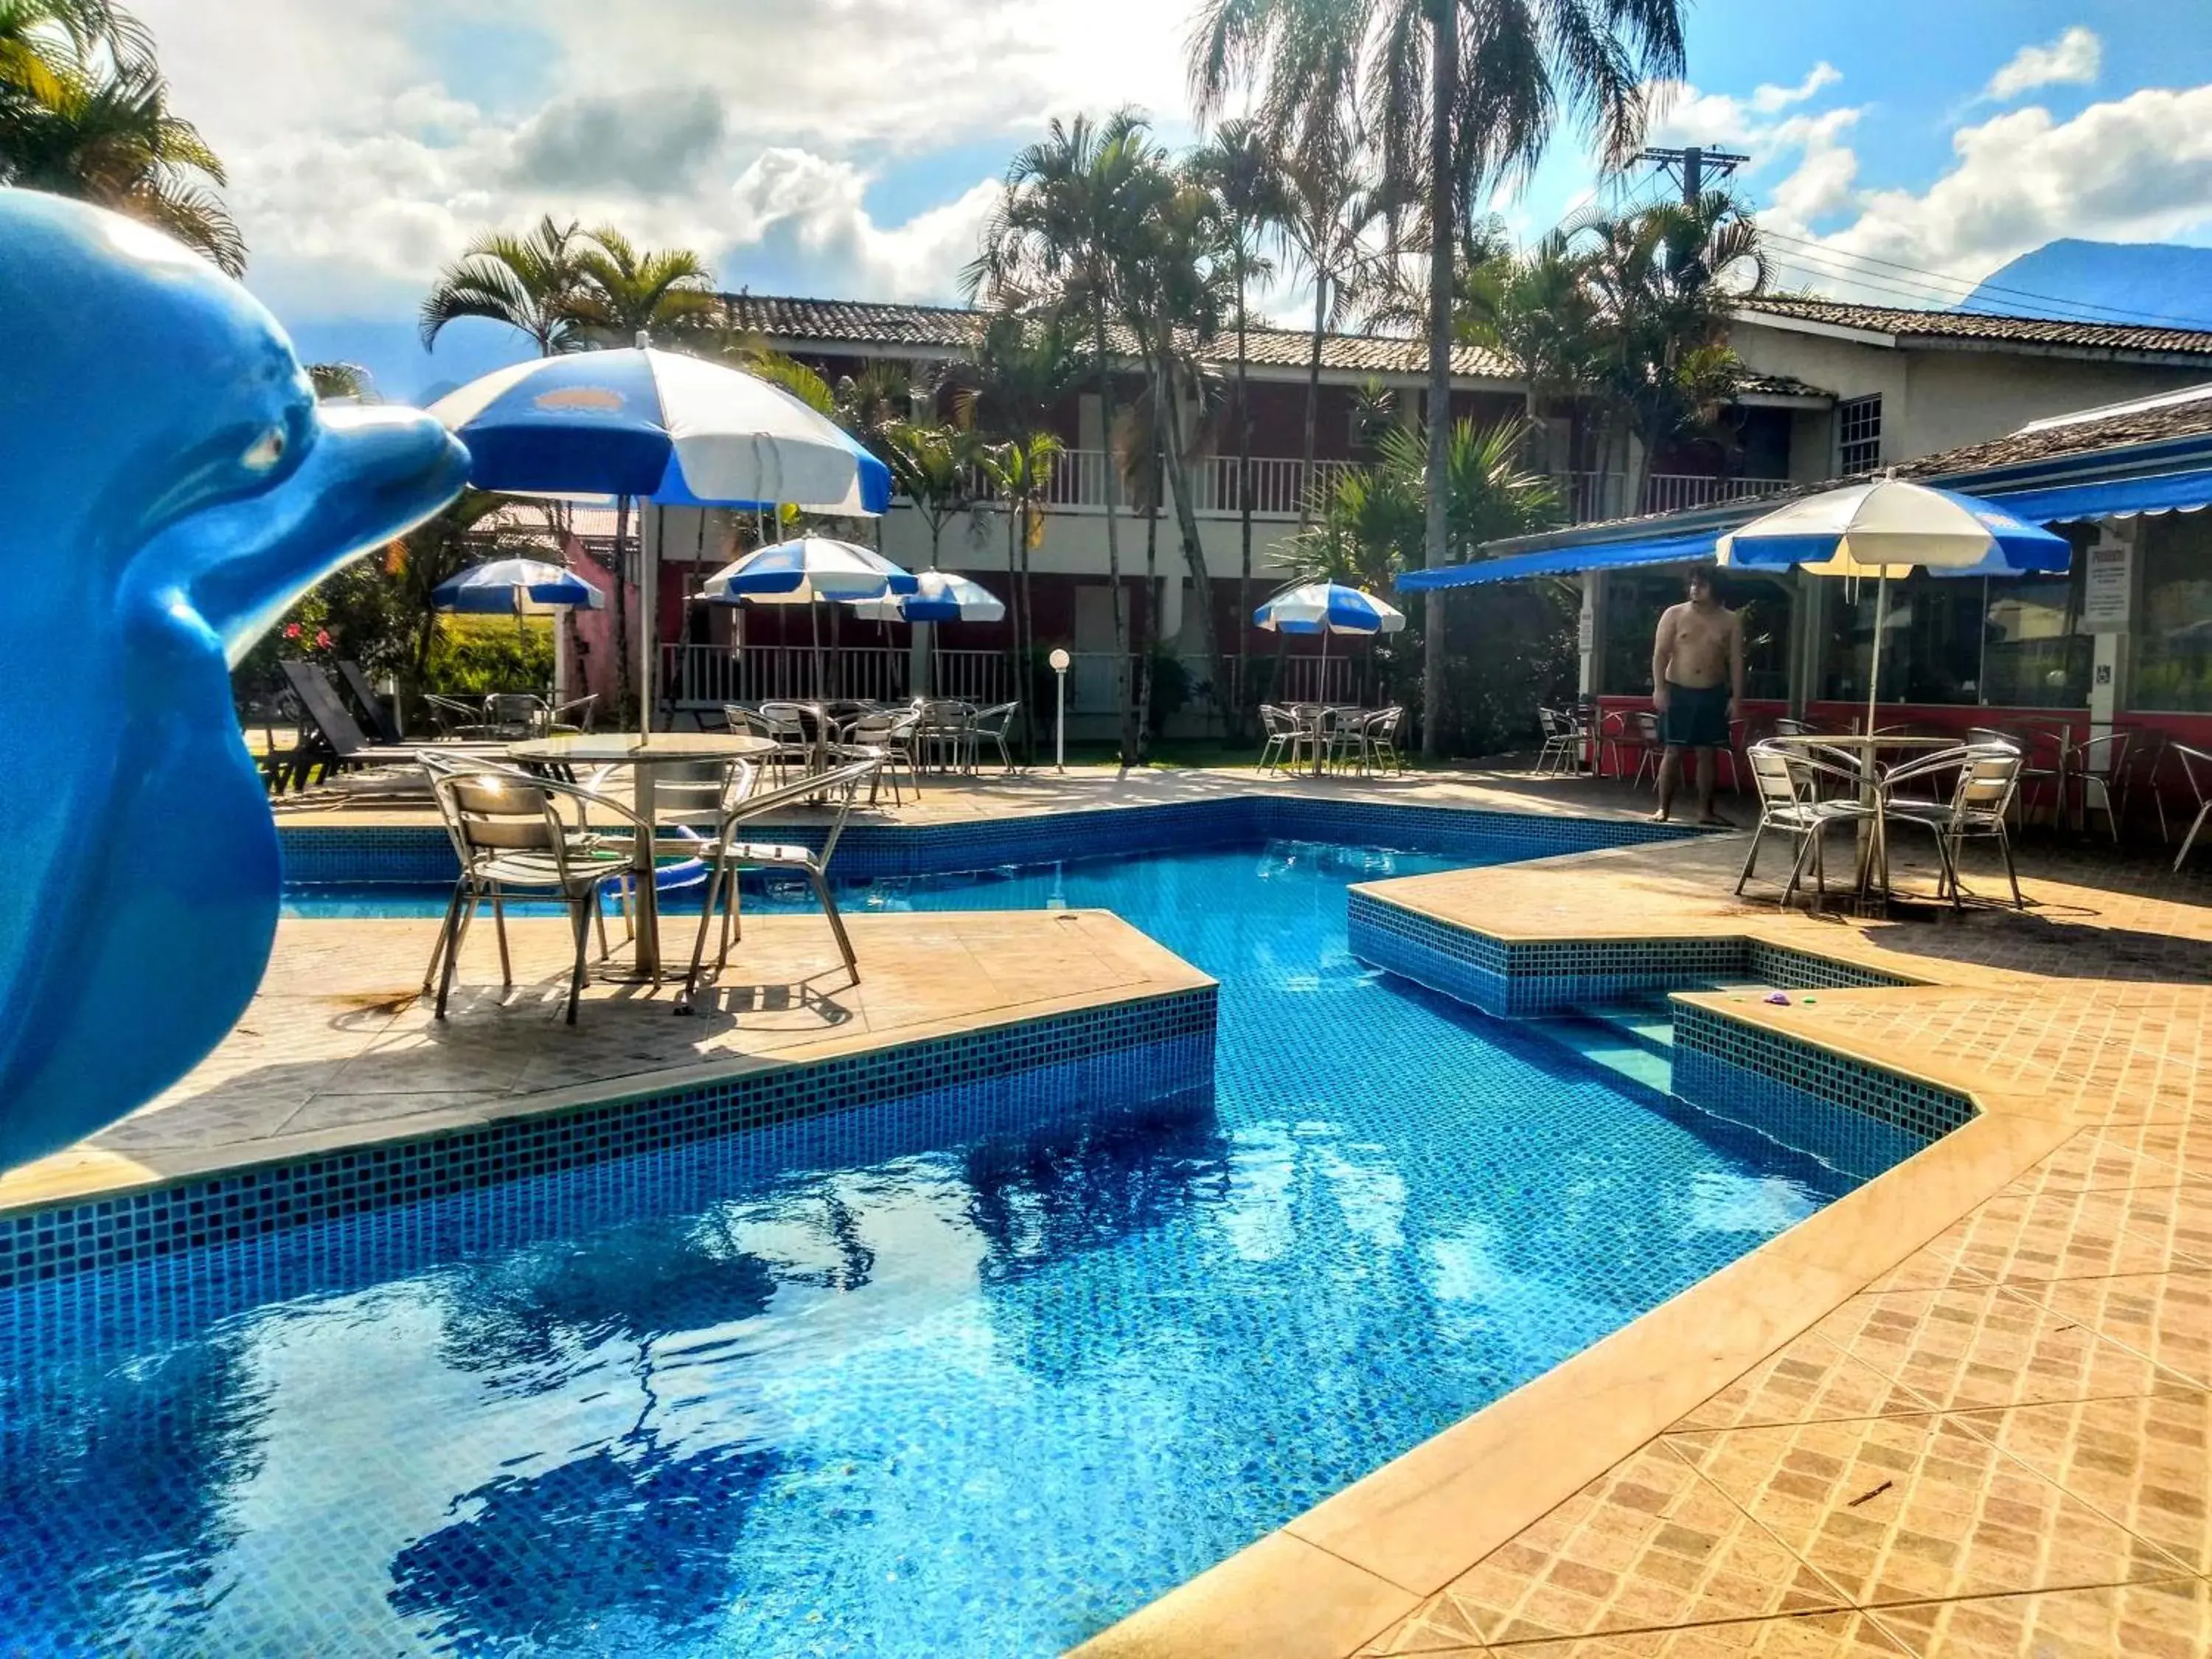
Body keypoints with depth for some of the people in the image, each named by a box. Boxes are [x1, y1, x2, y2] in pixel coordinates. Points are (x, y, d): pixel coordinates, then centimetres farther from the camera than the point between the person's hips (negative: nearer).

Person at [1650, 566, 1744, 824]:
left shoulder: (1730, 621, 4)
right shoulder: (1674, 614, 0)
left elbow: (1736, 662, 4)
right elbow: (1660, 653, -4)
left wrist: (1736, 697, -3)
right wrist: (1659, 688, -14)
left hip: (1713, 694, 2)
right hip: (1678, 692, -2)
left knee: (1709, 753, 5)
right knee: (1674, 751, -3)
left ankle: (1705, 810, 12)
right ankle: (1664, 809, 3)